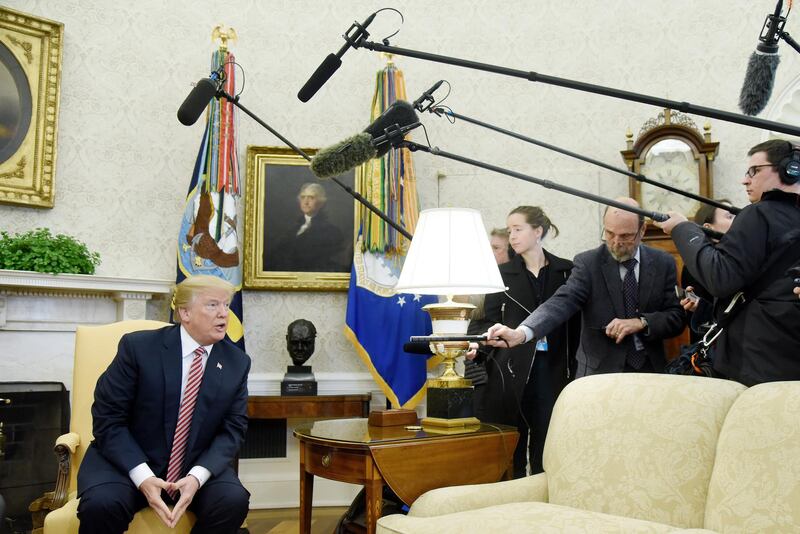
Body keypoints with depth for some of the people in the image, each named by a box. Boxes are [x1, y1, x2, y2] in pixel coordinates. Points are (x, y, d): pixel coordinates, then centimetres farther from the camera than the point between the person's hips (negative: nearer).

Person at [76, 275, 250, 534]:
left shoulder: (237, 363, -3)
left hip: (196, 466, 3)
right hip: (128, 461, -2)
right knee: (101, 504, -32)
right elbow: (108, 419, -12)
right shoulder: (138, 347, -12)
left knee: (233, 500, -23)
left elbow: (233, 429, -3)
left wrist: (197, 476, -21)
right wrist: (142, 476, -24)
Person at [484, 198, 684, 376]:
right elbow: (562, 302, -21)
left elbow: (677, 317, 2)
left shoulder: (663, 263, 1)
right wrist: (520, 333, -38)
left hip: (651, 371, 2)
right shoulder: (588, 262, -7)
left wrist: (641, 322, -18)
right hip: (600, 372, -2)